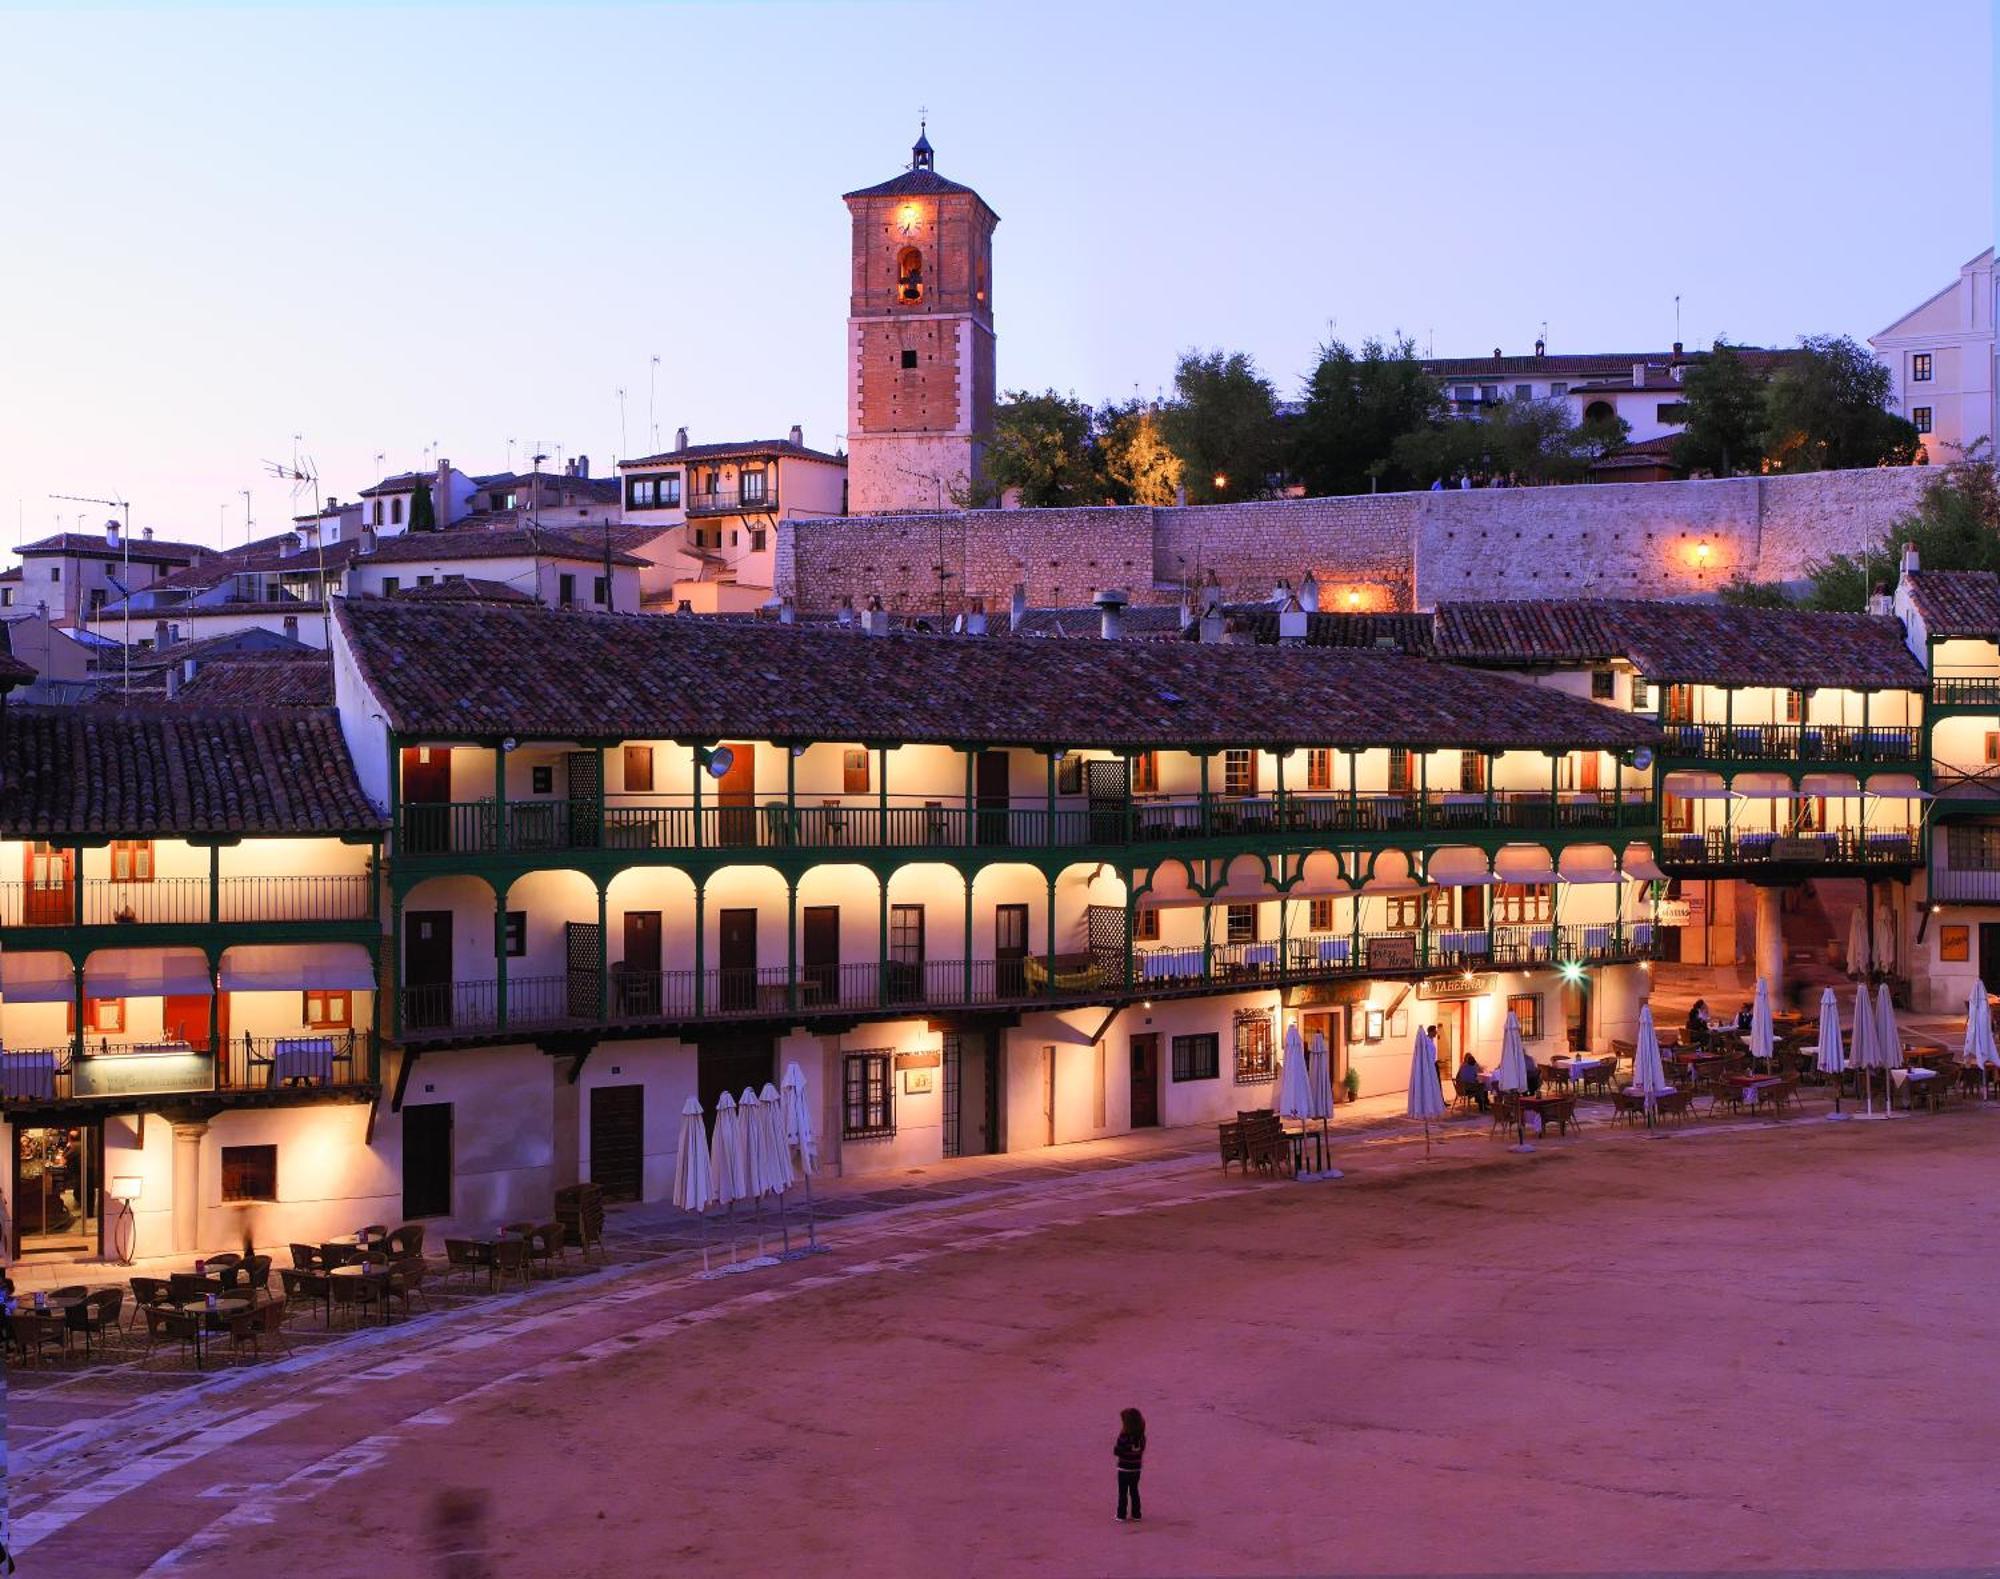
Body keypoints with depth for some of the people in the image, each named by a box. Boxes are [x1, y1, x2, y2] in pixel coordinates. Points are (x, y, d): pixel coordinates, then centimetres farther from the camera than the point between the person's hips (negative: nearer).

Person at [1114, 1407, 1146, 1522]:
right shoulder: (1141, 1435, -4)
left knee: (1123, 1492, 6)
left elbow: (1118, 1452, -19)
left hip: (1124, 1468, -5)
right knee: (1134, 1491, 16)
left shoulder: (1124, 1436, -22)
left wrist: (1114, 1451, 0)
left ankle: (1121, 1515, 10)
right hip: (1137, 1468, 5)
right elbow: (1142, 1449, 6)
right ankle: (1136, 1515, 19)